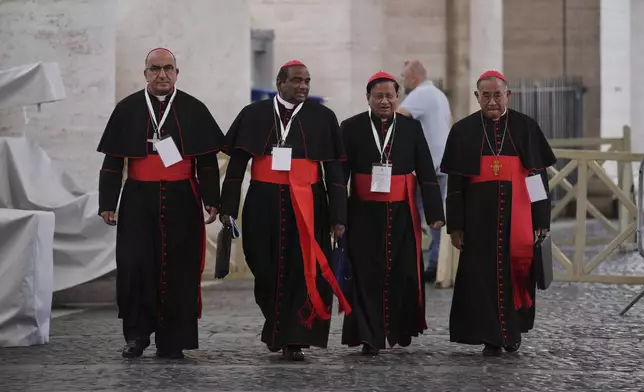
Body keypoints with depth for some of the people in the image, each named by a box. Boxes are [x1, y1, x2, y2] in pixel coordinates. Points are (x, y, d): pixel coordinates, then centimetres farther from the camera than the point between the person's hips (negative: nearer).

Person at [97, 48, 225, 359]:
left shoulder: (194, 110, 5)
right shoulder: (127, 109, 5)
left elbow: (208, 161, 6)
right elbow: (112, 162, 6)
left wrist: (211, 200, -1)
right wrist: (107, 203, 0)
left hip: (182, 202, 0)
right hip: (138, 201, 0)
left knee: (178, 270, 1)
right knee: (133, 267, -8)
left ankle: (172, 342, 11)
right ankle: (137, 333, 7)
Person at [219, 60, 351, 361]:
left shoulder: (322, 117, 2)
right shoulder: (254, 115, 3)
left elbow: (334, 169, 2)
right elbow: (237, 163, 4)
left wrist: (337, 215, -4)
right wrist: (228, 207, -2)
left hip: (307, 206, -1)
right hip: (263, 203, 1)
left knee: (303, 270, -5)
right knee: (267, 270, 9)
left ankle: (294, 340, 1)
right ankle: (275, 327, 31)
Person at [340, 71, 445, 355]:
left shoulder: (412, 128, 6)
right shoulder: (351, 128, 2)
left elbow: (426, 173, 5)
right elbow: (340, 173, -1)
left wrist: (434, 212, -2)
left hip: (402, 213, 1)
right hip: (364, 214, -1)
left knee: (404, 273, 3)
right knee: (367, 274, -2)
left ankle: (401, 329, 22)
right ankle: (370, 337, 1)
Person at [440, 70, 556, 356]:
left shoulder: (525, 127, 4)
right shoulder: (464, 131, 4)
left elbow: (538, 176, 4)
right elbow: (454, 182, 4)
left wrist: (541, 220, -2)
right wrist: (456, 225, -2)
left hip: (517, 214, 0)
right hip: (479, 216, 0)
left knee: (517, 271, -4)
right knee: (484, 274, 1)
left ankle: (513, 329, 19)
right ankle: (492, 338, 10)